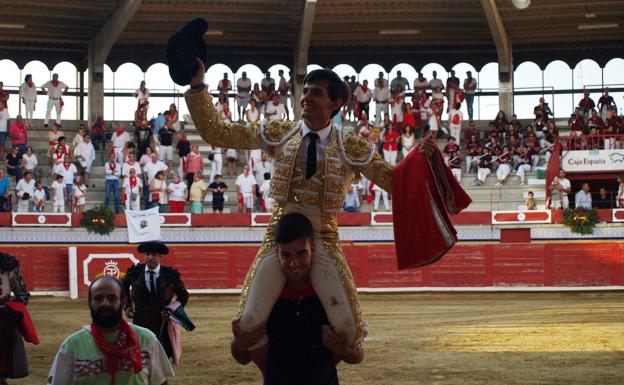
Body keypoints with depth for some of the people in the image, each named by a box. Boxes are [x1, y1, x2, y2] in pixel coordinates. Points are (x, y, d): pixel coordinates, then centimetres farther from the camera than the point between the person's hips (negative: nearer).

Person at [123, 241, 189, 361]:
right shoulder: (135, 272, -1)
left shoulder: (170, 274, -4)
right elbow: (123, 286, 21)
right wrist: (127, 306, 11)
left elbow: (183, 295, 9)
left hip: (163, 323, -1)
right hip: (141, 323, 1)